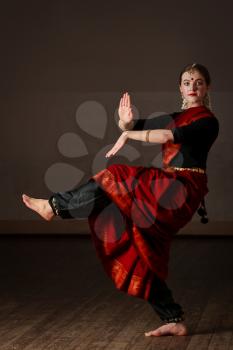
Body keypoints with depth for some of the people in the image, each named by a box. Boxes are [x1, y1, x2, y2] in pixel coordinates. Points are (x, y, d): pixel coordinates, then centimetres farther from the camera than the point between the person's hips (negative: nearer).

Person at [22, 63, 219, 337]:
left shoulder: (208, 121, -4)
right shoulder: (176, 118, 20)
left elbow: (172, 136, -23)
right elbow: (129, 127, 13)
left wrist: (129, 135, -17)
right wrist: (126, 122, -11)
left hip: (182, 190, -8)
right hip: (168, 189, 8)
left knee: (115, 183, -16)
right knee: (143, 254, 2)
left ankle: (54, 206, -3)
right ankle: (174, 322, 4)